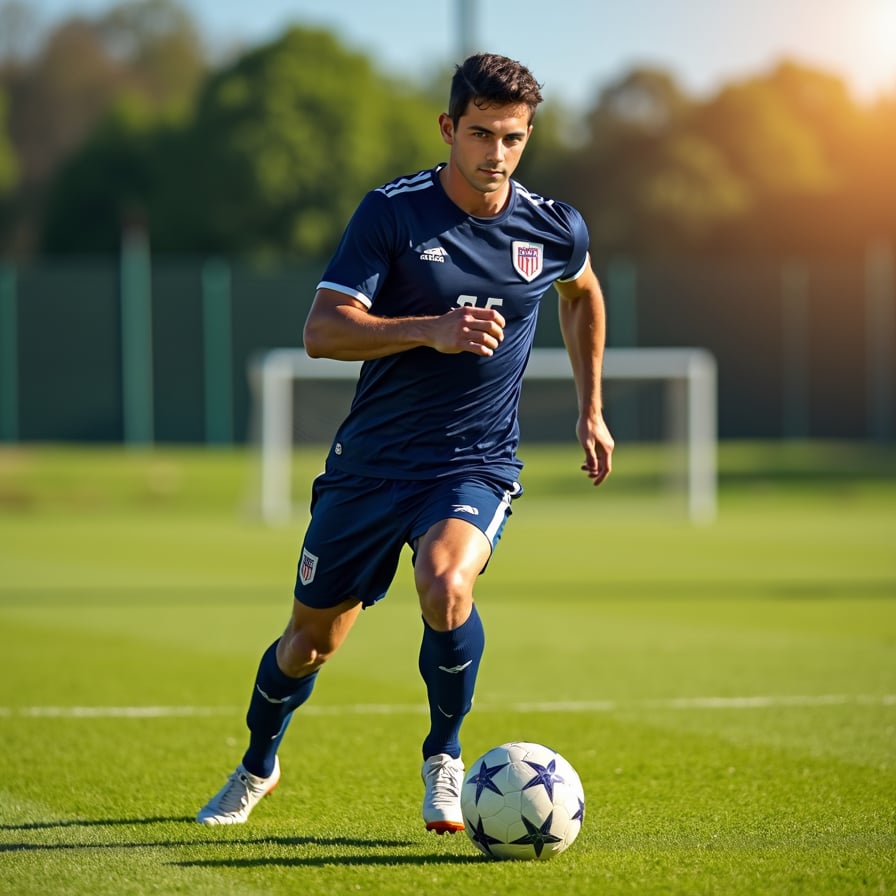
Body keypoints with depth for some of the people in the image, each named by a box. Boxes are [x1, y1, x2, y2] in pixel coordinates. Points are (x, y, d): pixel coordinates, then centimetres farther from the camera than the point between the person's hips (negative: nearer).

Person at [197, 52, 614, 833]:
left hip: (476, 467, 0)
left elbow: (583, 294, 23)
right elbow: (323, 331, -18)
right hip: (370, 465, 0)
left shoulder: (555, 230, -2)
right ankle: (257, 767, 43)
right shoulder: (392, 212, -10)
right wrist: (431, 330, -32)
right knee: (311, 641, 11)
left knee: (445, 587, -32)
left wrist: (591, 410, 22)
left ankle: (444, 757, -6)